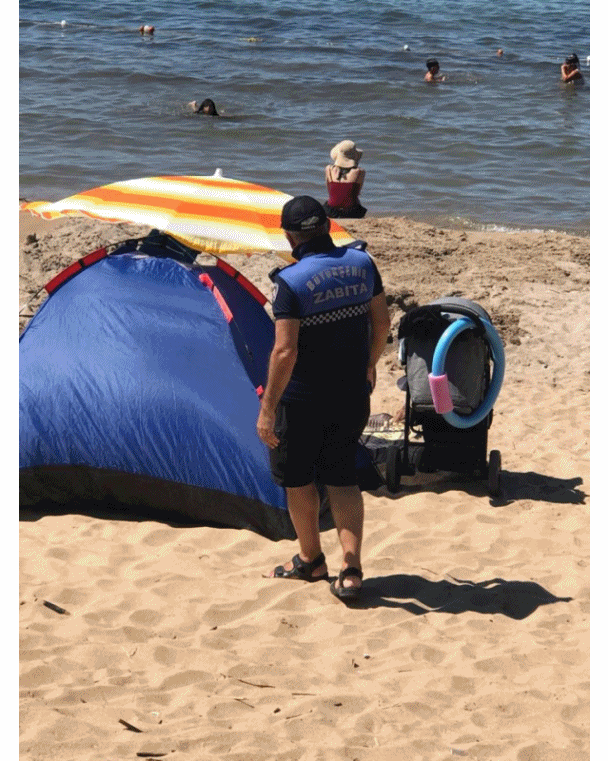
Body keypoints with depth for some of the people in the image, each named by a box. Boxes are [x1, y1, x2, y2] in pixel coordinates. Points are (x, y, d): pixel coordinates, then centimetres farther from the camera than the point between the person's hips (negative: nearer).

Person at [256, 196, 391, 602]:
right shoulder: (362, 263, -2)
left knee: (297, 478, 16)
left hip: (304, 401, -5)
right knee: (343, 479, 12)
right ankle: (351, 571, 2)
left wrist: (267, 409, -16)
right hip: (353, 397, 5)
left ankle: (310, 559, 30)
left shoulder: (292, 281, -20)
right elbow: (382, 323, 9)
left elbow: (285, 351, -23)